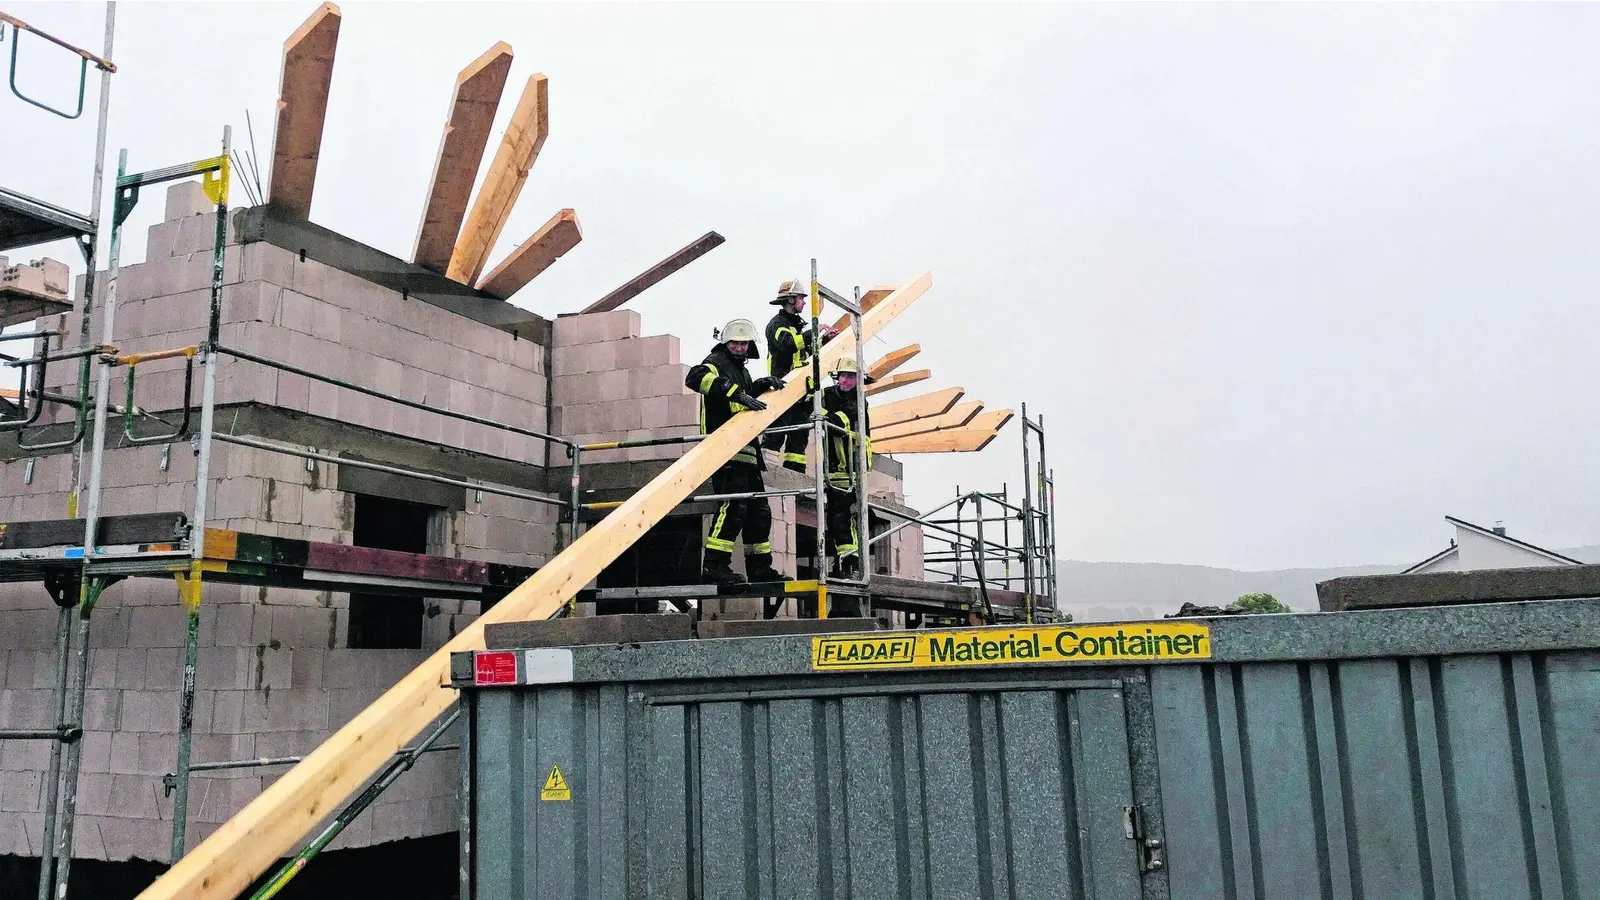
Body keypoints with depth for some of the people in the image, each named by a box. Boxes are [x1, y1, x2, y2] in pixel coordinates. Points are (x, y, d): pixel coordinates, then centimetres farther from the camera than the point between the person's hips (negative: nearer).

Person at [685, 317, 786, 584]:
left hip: (745, 452, 10)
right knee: (734, 504, -21)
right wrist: (737, 394, -30)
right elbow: (696, 377, -23)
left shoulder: (740, 369, 26)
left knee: (759, 510, 12)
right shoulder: (717, 361, -3)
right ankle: (715, 565, -20)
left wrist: (762, 384, 13)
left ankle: (760, 568, 20)